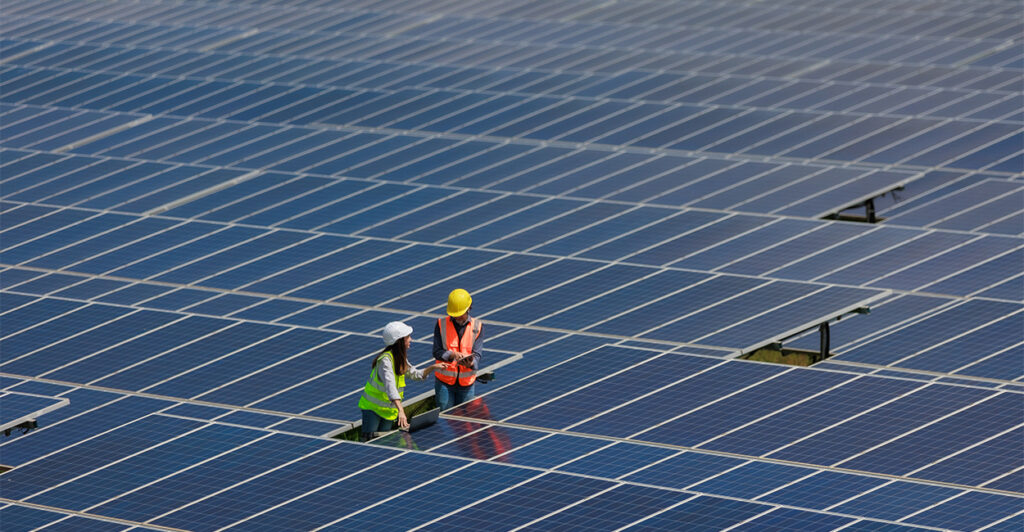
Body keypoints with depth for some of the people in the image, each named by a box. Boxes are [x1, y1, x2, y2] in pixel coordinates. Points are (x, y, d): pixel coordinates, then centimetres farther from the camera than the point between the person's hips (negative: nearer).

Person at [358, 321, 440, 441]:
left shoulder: (401, 359, 2)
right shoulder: (385, 360, -27)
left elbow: (414, 374, 19)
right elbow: (390, 387, -38)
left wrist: (433, 368, 2)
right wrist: (401, 411, -48)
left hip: (389, 411, 8)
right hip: (373, 407, -8)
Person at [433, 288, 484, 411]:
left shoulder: (477, 327, 0)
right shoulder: (442, 324, -2)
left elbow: (477, 353, -8)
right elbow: (437, 352, -6)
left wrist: (471, 363, -31)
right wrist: (452, 355, -27)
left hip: (466, 382, 1)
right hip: (444, 381, -1)